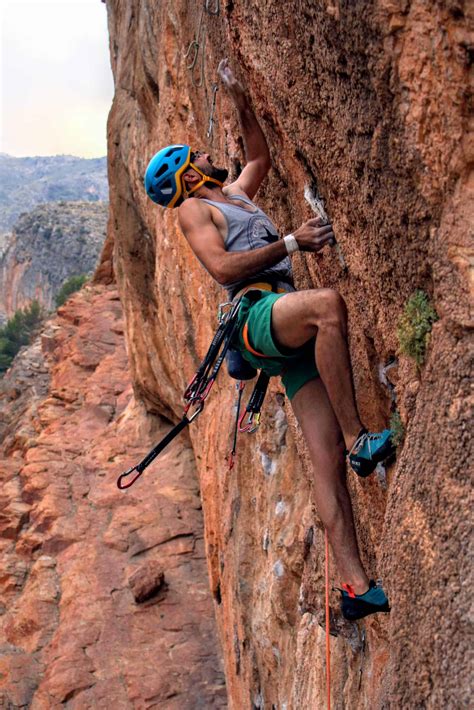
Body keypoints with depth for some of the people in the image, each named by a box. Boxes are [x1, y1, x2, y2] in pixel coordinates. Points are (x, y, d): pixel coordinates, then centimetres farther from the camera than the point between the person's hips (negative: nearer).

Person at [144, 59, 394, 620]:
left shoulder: (236, 195, 32)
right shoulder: (193, 208, 9)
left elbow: (260, 157, 47)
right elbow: (223, 268, -6)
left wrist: (239, 98, 39)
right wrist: (289, 243, -7)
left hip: (294, 334, 7)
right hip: (257, 313, -7)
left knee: (328, 462, -6)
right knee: (327, 302, -40)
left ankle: (357, 586, -10)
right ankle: (359, 440, -34)